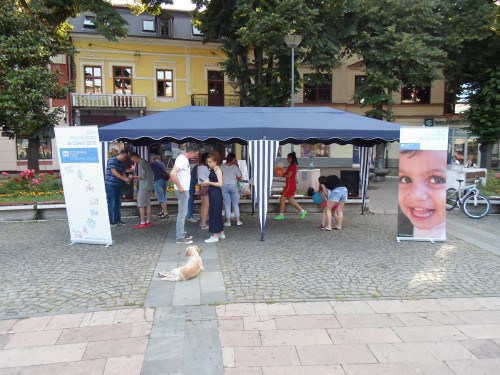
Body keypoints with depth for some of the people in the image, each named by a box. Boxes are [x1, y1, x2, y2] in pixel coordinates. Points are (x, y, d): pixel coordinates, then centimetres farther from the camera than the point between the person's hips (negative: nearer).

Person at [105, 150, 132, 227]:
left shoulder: (122, 163, 12)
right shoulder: (112, 160, -12)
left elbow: (123, 173, 7)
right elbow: (114, 172, -21)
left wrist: (127, 179, -15)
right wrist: (125, 179, -26)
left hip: (118, 185, 8)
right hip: (110, 185, -8)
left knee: (118, 202, 10)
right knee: (111, 203, -6)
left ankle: (117, 219, 19)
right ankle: (110, 221, 0)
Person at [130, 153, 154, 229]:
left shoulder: (140, 164, -12)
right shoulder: (147, 163, 17)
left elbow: (142, 176, -17)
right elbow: (152, 175, 18)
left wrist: (133, 177, -5)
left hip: (143, 187, -9)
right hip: (149, 186, 9)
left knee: (141, 205, -5)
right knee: (148, 204, 10)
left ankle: (142, 223, -5)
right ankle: (148, 221, 13)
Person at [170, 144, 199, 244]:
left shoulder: (185, 159, 12)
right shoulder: (182, 159, -19)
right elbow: (172, 173, -30)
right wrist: (179, 187, -23)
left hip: (185, 190, 10)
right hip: (182, 191, -10)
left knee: (183, 213, 16)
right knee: (182, 214, -4)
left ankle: (182, 234, 26)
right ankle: (179, 238, 3)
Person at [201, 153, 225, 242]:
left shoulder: (218, 170, -12)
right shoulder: (212, 170, 14)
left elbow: (220, 184, -19)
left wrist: (208, 182, -16)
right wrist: (206, 184, 9)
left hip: (216, 194, -9)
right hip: (212, 194, 9)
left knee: (214, 213, -7)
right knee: (217, 213, 15)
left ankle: (215, 236, -2)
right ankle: (221, 233, 25)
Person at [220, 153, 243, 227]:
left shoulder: (221, 166, -5)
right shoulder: (235, 167, -7)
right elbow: (239, 177, 0)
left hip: (224, 186, 0)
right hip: (233, 186, 0)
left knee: (227, 205, 6)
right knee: (235, 204, 11)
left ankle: (228, 221, 8)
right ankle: (238, 220, 12)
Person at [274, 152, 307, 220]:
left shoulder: (292, 166, -14)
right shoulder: (293, 165, 16)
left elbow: (288, 175, -19)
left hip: (290, 185, -10)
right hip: (292, 185, 10)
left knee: (282, 199, -2)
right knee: (291, 200, 11)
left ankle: (281, 215, 3)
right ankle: (303, 211, 11)